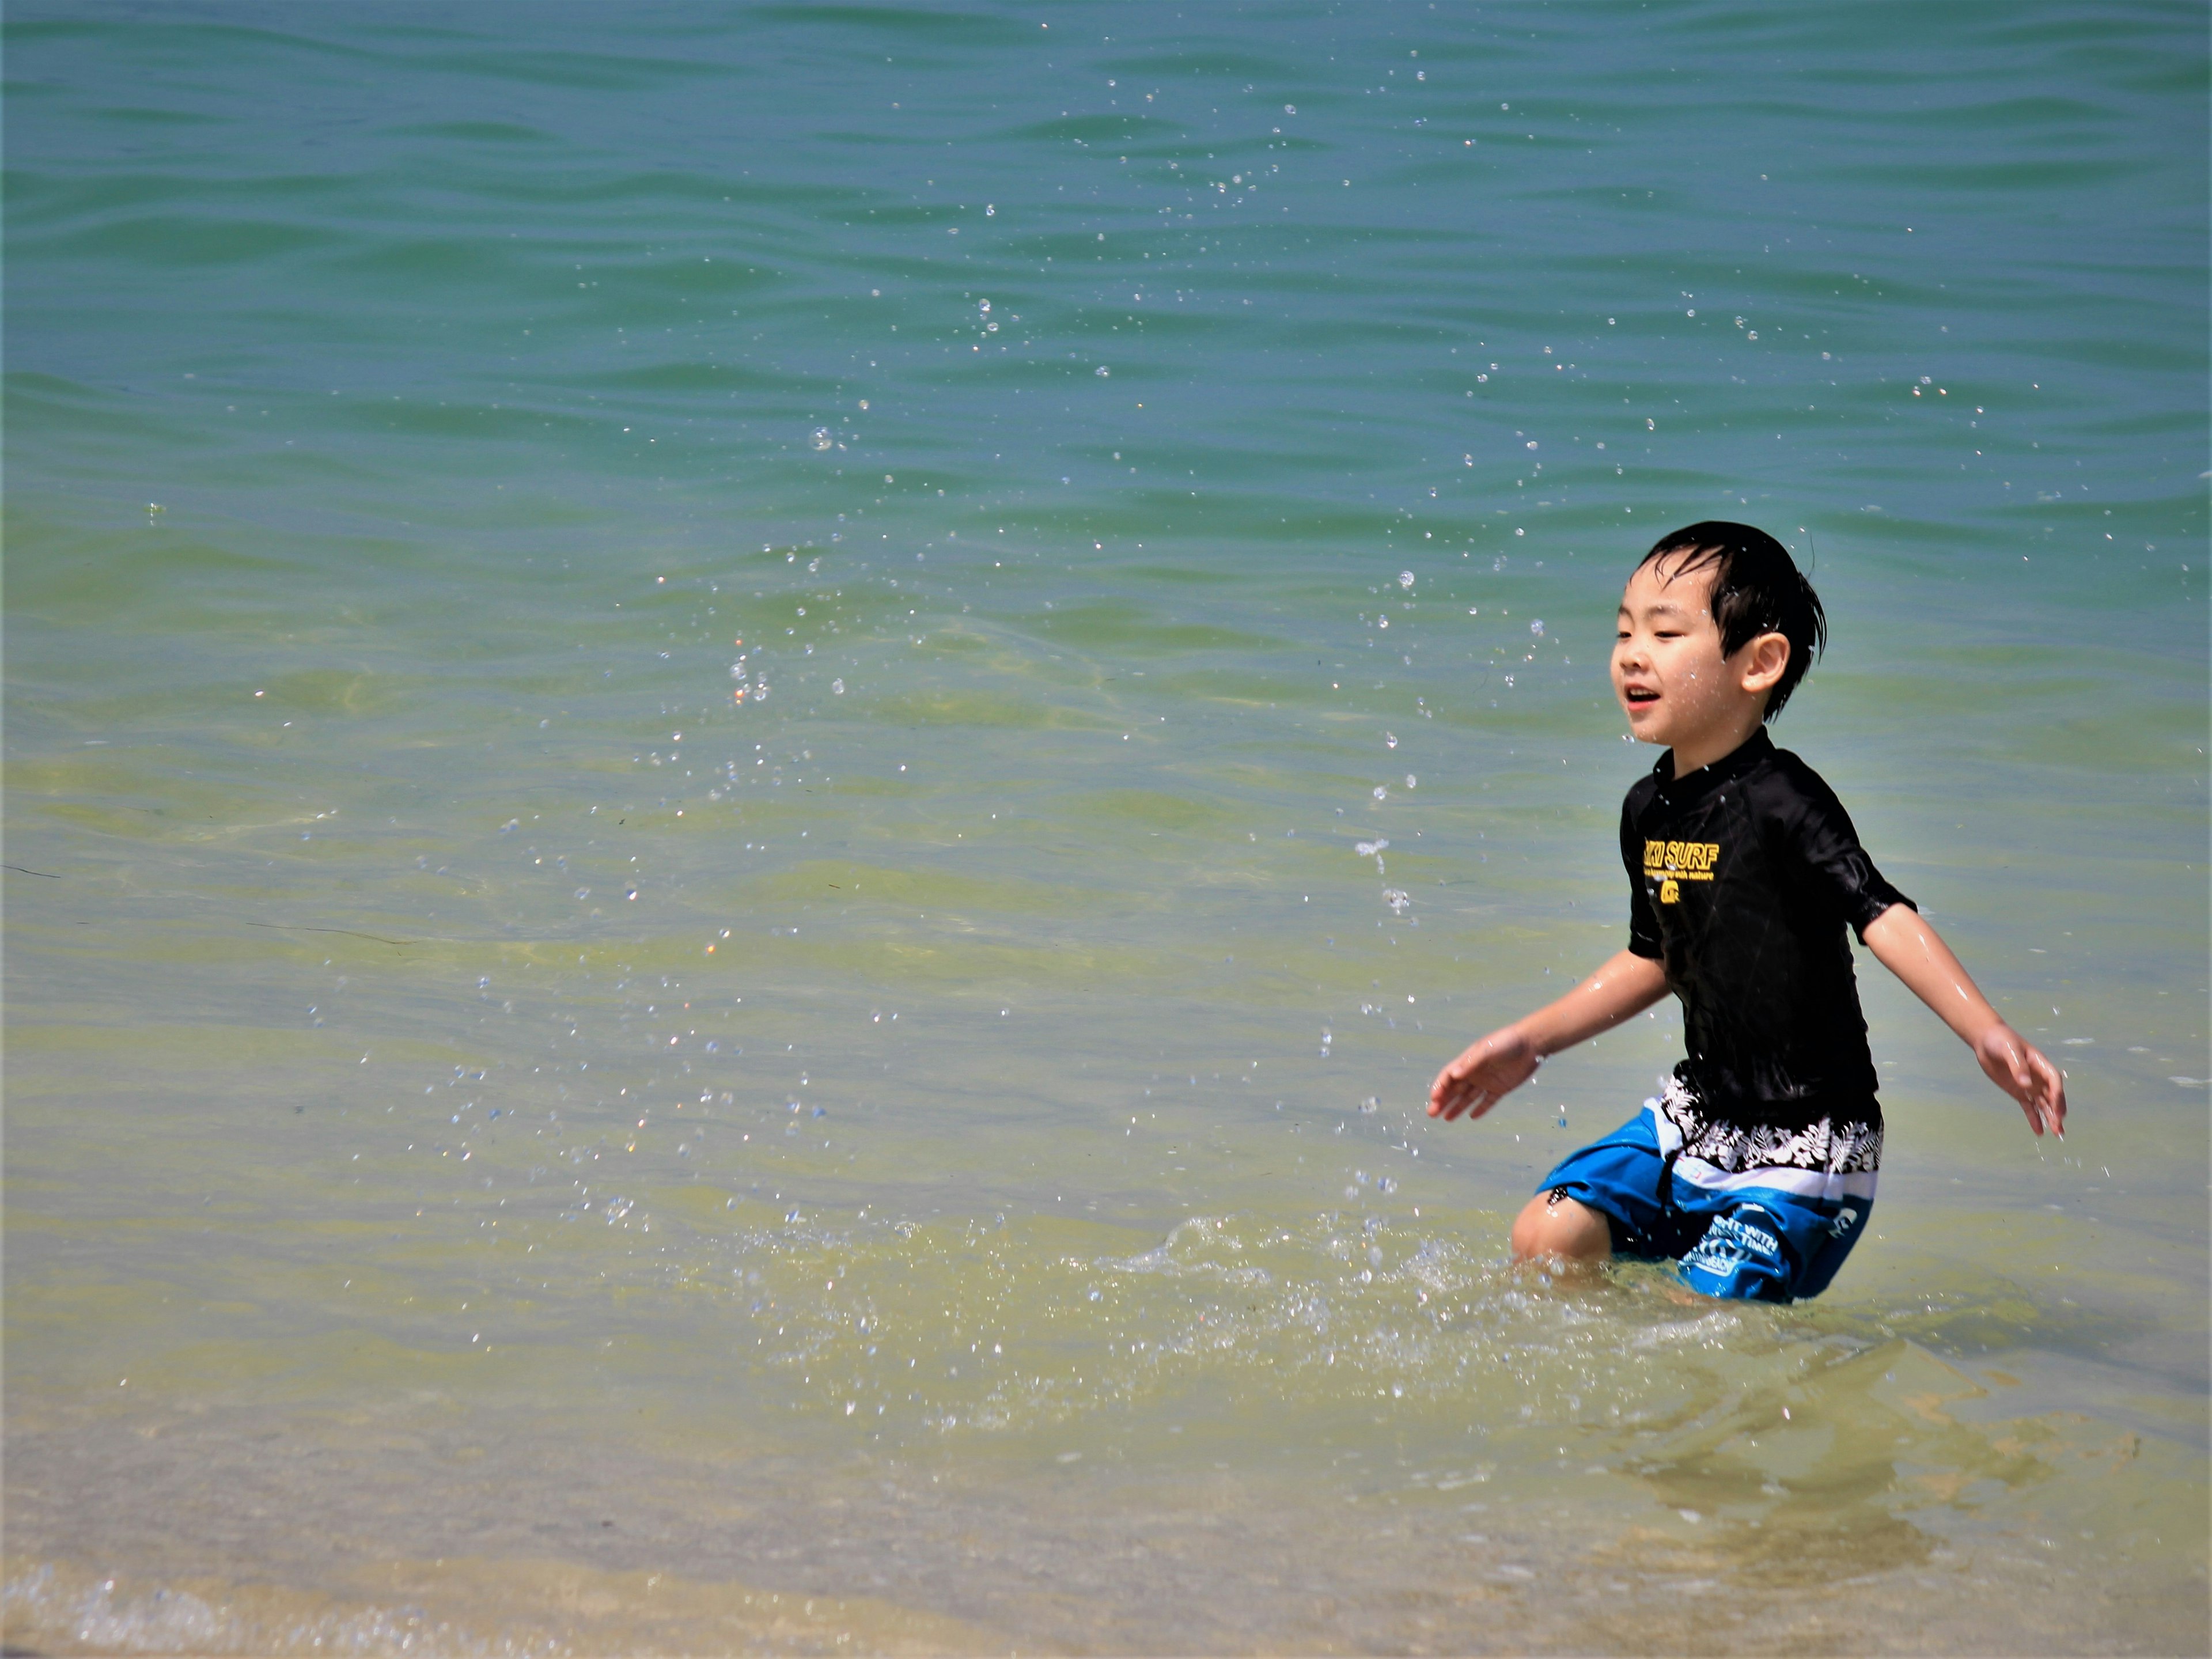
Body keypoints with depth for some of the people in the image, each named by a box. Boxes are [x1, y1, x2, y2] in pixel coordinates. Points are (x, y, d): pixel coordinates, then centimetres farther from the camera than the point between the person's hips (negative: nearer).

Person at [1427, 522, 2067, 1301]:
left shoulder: (1781, 800, -18)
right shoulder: (1649, 810, 6)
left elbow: (1886, 918, -27)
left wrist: (1989, 1035, -40)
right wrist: (1530, 1041, 24)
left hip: (1802, 1148, -7)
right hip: (1699, 1117, 7)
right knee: (1546, 1238, -3)